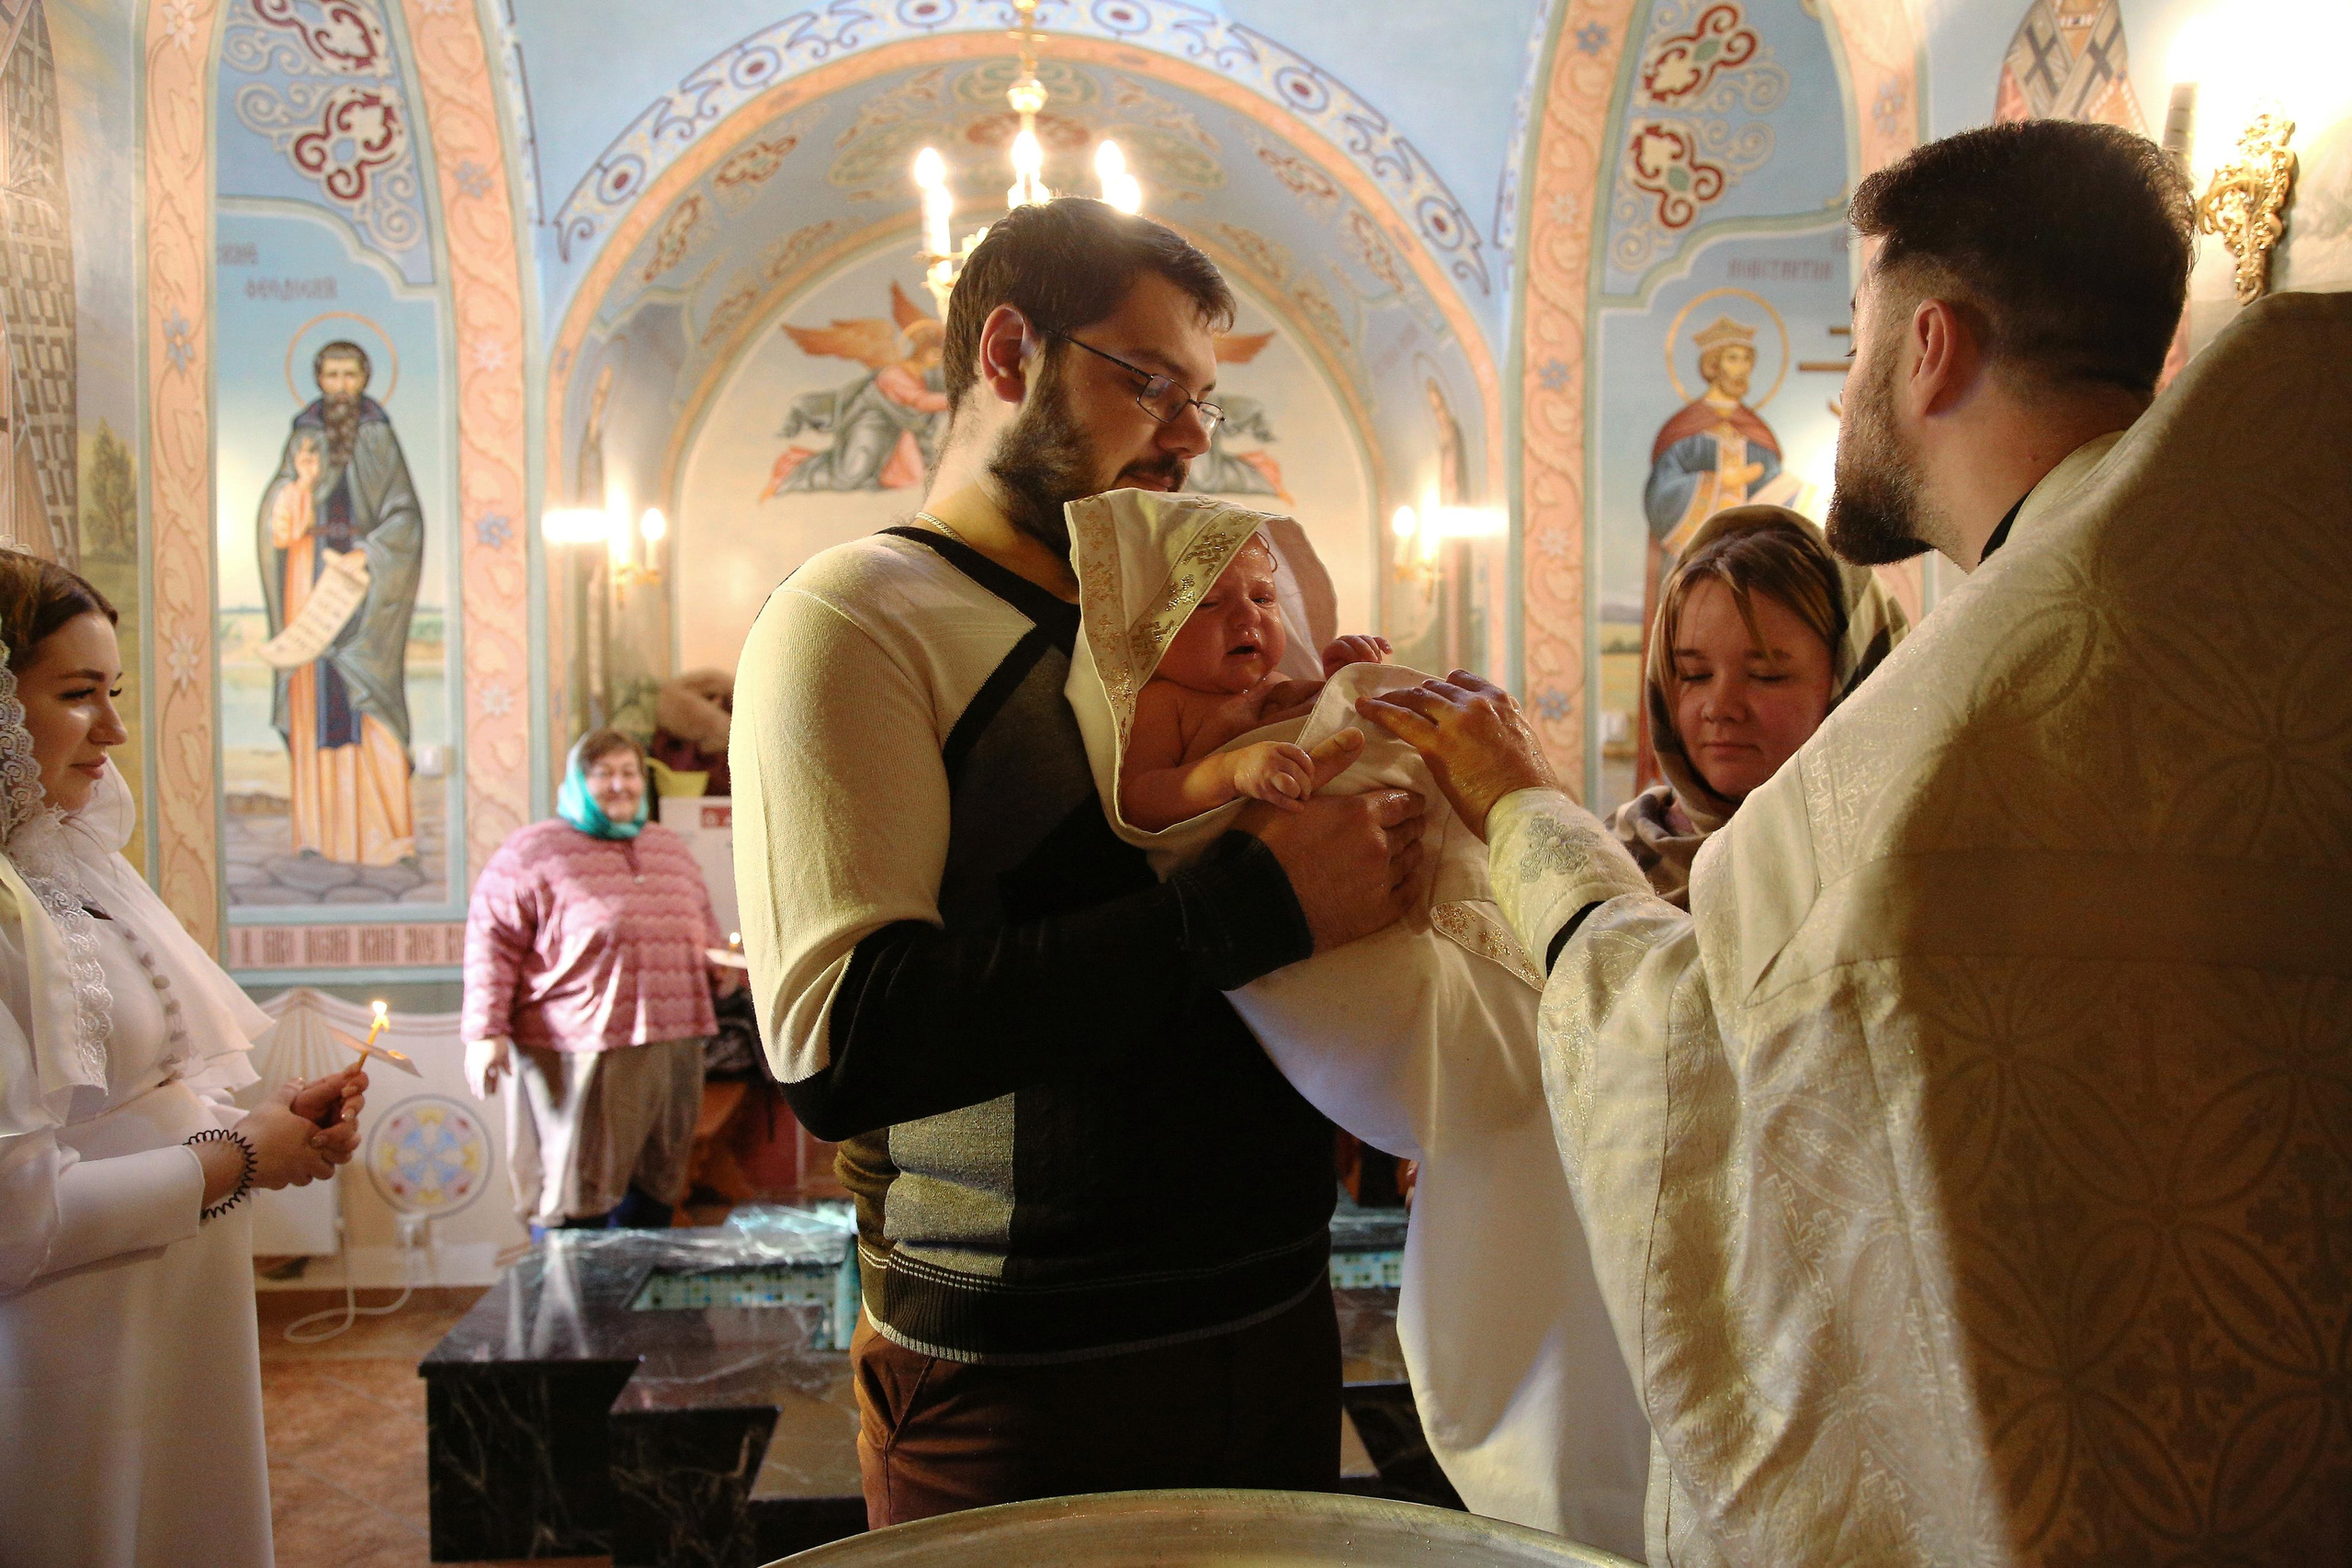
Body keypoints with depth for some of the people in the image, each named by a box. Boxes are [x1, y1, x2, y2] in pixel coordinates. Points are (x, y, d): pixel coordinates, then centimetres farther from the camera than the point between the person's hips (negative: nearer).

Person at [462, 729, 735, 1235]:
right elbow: (492, 942, -5)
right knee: (574, 1197, -2)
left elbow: (704, 931, 29)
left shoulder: (672, 848, 18)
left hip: (671, 1052, 6)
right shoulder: (532, 852, -2)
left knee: (654, 1193, 11)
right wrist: (485, 1031, -12)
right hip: (576, 1057, -6)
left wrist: (722, 962, 8)